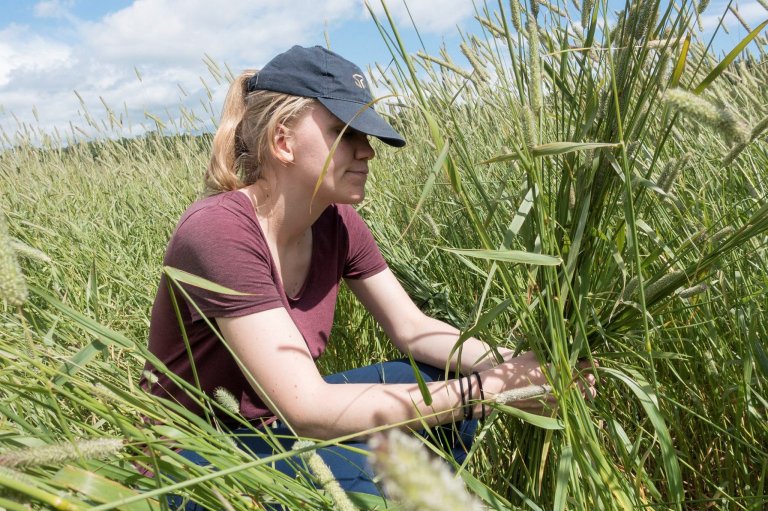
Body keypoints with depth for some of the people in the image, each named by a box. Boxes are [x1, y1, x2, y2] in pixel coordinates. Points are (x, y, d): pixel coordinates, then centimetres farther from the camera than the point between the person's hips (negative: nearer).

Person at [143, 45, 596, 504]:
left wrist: (510, 366, -20)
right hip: (196, 454, -6)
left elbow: (412, 328, -2)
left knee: (445, 379, -7)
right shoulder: (219, 232, -30)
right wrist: (484, 390, -33)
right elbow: (308, 410, -33)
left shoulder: (337, 223, -7)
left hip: (274, 421, 7)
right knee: (360, 475, -31)